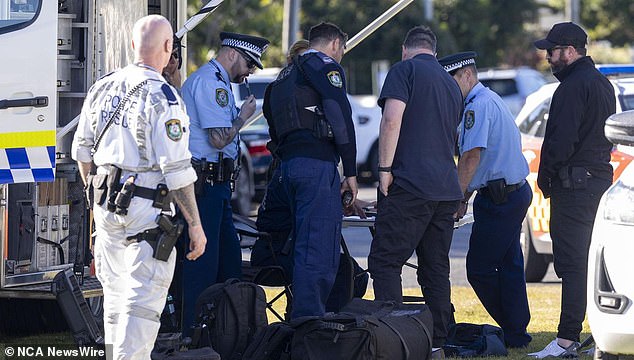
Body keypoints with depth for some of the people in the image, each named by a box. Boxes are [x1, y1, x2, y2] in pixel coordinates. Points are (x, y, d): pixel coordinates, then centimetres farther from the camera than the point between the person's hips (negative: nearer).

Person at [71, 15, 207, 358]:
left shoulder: (103, 88, 7)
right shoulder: (162, 98, -15)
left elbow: (82, 150, 16)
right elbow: (177, 172, -16)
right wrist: (195, 226, -10)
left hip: (106, 206, 7)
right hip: (147, 212, -7)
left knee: (116, 292, 17)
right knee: (143, 297, -6)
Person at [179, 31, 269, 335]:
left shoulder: (214, 81, 22)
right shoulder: (211, 82, -13)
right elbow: (218, 139, -20)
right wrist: (243, 116, -6)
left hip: (214, 184, 11)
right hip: (206, 182, -11)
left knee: (228, 257, 14)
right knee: (203, 260, -9)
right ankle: (195, 333, -7)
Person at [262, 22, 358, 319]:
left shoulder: (286, 75, 26)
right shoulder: (326, 66, -1)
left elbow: (274, 126, 25)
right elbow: (340, 118, -10)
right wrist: (350, 172, -8)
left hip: (288, 164, 9)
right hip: (317, 162, -9)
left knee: (305, 244, 14)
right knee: (319, 249, -11)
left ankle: (301, 320, 15)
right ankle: (309, 320, -17)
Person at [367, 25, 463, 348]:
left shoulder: (405, 70, 0)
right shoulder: (451, 83, 23)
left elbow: (392, 119, -15)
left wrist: (385, 169, -11)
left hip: (410, 185, -7)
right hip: (447, 189, 7)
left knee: (384, 262, -7)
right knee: (435, 269, 11)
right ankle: (437, 343, 9)